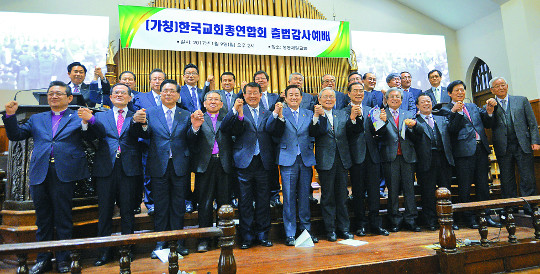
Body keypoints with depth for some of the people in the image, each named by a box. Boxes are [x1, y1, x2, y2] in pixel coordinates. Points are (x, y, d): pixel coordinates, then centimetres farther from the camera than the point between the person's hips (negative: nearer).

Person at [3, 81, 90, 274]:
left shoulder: (78, 118, 7)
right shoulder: (37, 119, 20)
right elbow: (15, 135, 17)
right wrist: (10, 115, 2)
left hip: (64, 172, -4)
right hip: (40, 173, 4)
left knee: (63, 218, 3)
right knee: (43, 219, 11)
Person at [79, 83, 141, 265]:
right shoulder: (100, 117, 14)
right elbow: (97, 134, -6)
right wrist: (87, 121, -26)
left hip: (129, 168, -1)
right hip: (106, 168, 1)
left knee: (127, 210, 6)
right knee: (105, 211, 7)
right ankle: (105, 251, 18)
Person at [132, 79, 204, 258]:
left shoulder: (186, 115, 6)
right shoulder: (150, 113, 4)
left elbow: (190, 142, 0)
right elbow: (145, 135, -10)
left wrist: (195, 128, -19)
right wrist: (141, 123, -30)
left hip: (180, 166, 1)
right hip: (159, 166, 0)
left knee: (178, 206, 10)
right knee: (160, 207, 10)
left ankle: (178, 241, 23)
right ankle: (160, 242, 23)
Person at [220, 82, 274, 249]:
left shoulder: (267, 113, 12)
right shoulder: (238, 111, 3)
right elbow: (225, 129, -15)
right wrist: (237, 113, -26)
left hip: (263, 162, 2)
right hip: (244, 162, -2)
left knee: (263, 200, 10)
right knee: (245, 201, 5)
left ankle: (262, 235, 24)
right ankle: (247, 237, 18)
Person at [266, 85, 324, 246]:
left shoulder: (308, 114, 13)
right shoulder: (280, 113, 3)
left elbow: (314, 132, -3)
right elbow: (269, 129, -14)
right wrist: (277, 114, -29)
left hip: (306, 160, 3)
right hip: (288, 161, -3)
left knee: (304, 197, 11)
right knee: (289, 198, 2)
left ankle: (306, 230, 24)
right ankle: (290, 234, 13)